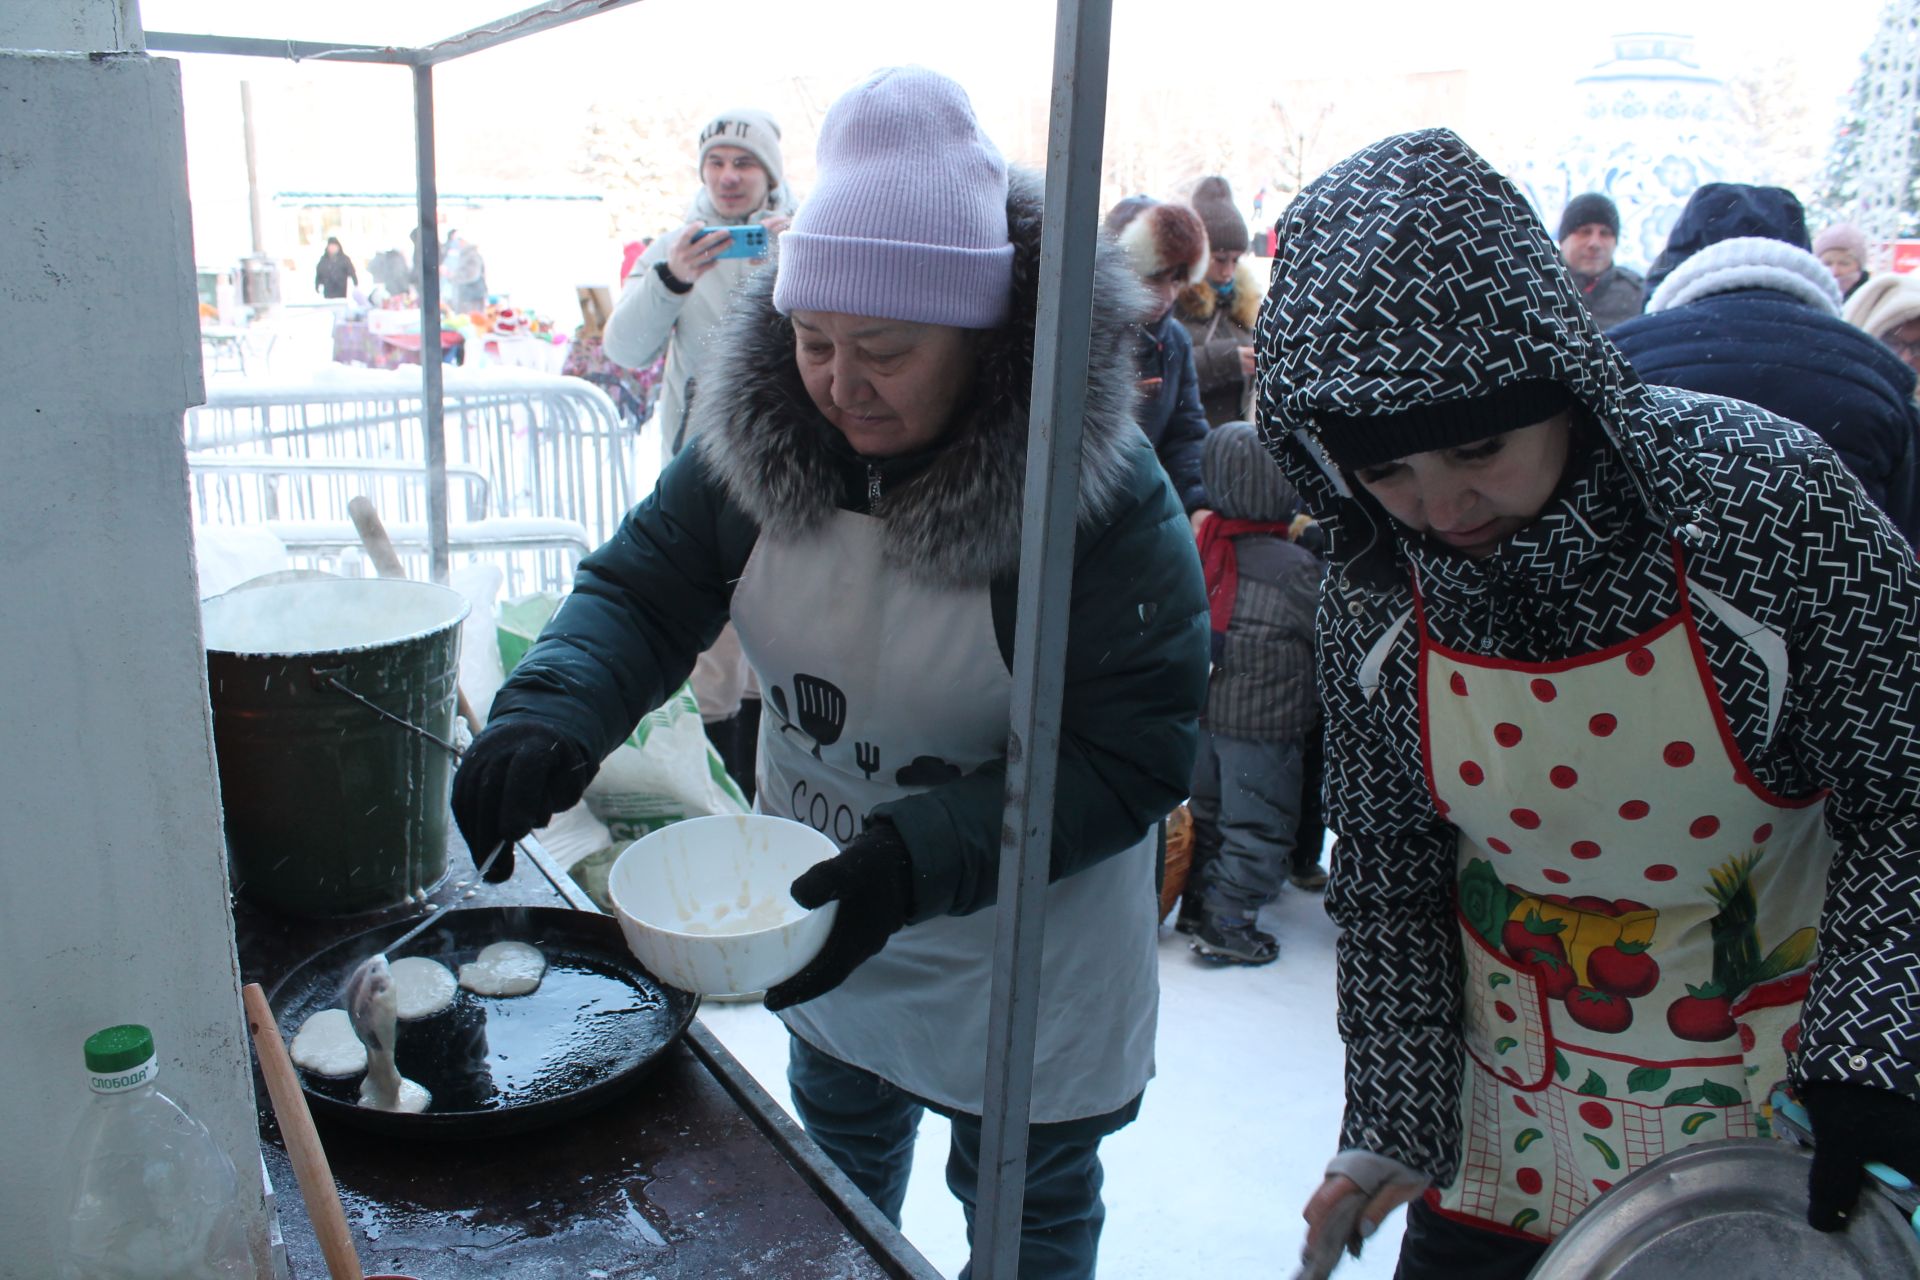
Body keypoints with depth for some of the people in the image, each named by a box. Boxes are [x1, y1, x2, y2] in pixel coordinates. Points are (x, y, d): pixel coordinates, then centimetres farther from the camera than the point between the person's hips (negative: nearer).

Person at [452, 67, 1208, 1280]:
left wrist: (914, 865, -37)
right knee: (840, 1154, 31)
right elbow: (643, 589, -7)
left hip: (1024, 951, -4)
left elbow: (1133, 754, -27)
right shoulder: (762, 432, -13)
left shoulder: (1103, 490, -28)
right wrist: (550, 716, -28)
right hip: (820, 910, 5)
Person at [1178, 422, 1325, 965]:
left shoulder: (1200, 543, -2)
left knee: (1210, 810, 20)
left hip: (1205, 711, 7)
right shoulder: (1294, 564, -20)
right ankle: (1226, 921, 10)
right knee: (1259, 823, 6)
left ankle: (1199, 901, 29)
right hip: (1264, 722, -6)